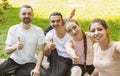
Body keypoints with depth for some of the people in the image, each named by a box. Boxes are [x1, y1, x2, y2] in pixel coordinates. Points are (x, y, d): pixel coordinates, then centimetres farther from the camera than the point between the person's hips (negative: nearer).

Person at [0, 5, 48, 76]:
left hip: (30, 62, 1)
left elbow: (41, 51, -10)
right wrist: (15, 46, -33)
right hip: (14, 60, 0)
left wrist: (37, 68, -24)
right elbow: (7, 50, -9)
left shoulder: (38, 31, -9)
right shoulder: (13, 29, -7)